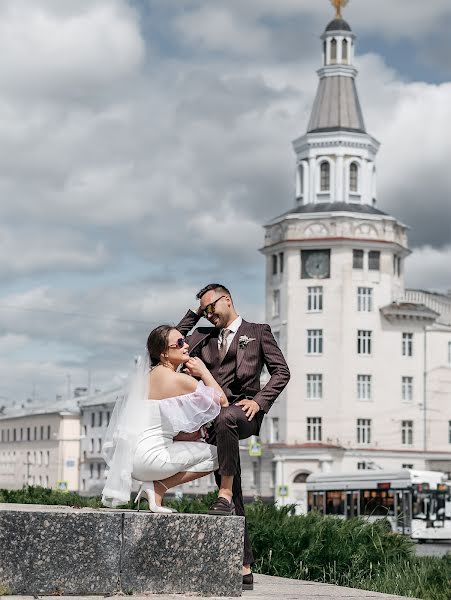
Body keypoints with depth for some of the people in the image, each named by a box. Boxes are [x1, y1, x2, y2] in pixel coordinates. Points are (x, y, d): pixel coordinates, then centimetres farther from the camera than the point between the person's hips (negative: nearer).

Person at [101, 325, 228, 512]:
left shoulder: (151, 375, 14)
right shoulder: (178, 379, -13)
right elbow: (222, 401, -8)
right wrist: (204, 372, 2)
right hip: (150, 456, -9)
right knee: (216, 455, -1)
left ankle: (156, 485, 11)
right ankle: (158, 487, -2)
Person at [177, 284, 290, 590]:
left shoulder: (258, 332, 13)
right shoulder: (204, 337, 26)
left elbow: (281, 372, 5)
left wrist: (259, 401, -9)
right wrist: (193, 314, 17)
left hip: (244, 412, -4)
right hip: (215, 418, 4)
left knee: (224, 419, -42)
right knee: (235, 504, -1)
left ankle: (225, 494, -40)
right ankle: (245, 567, -1)